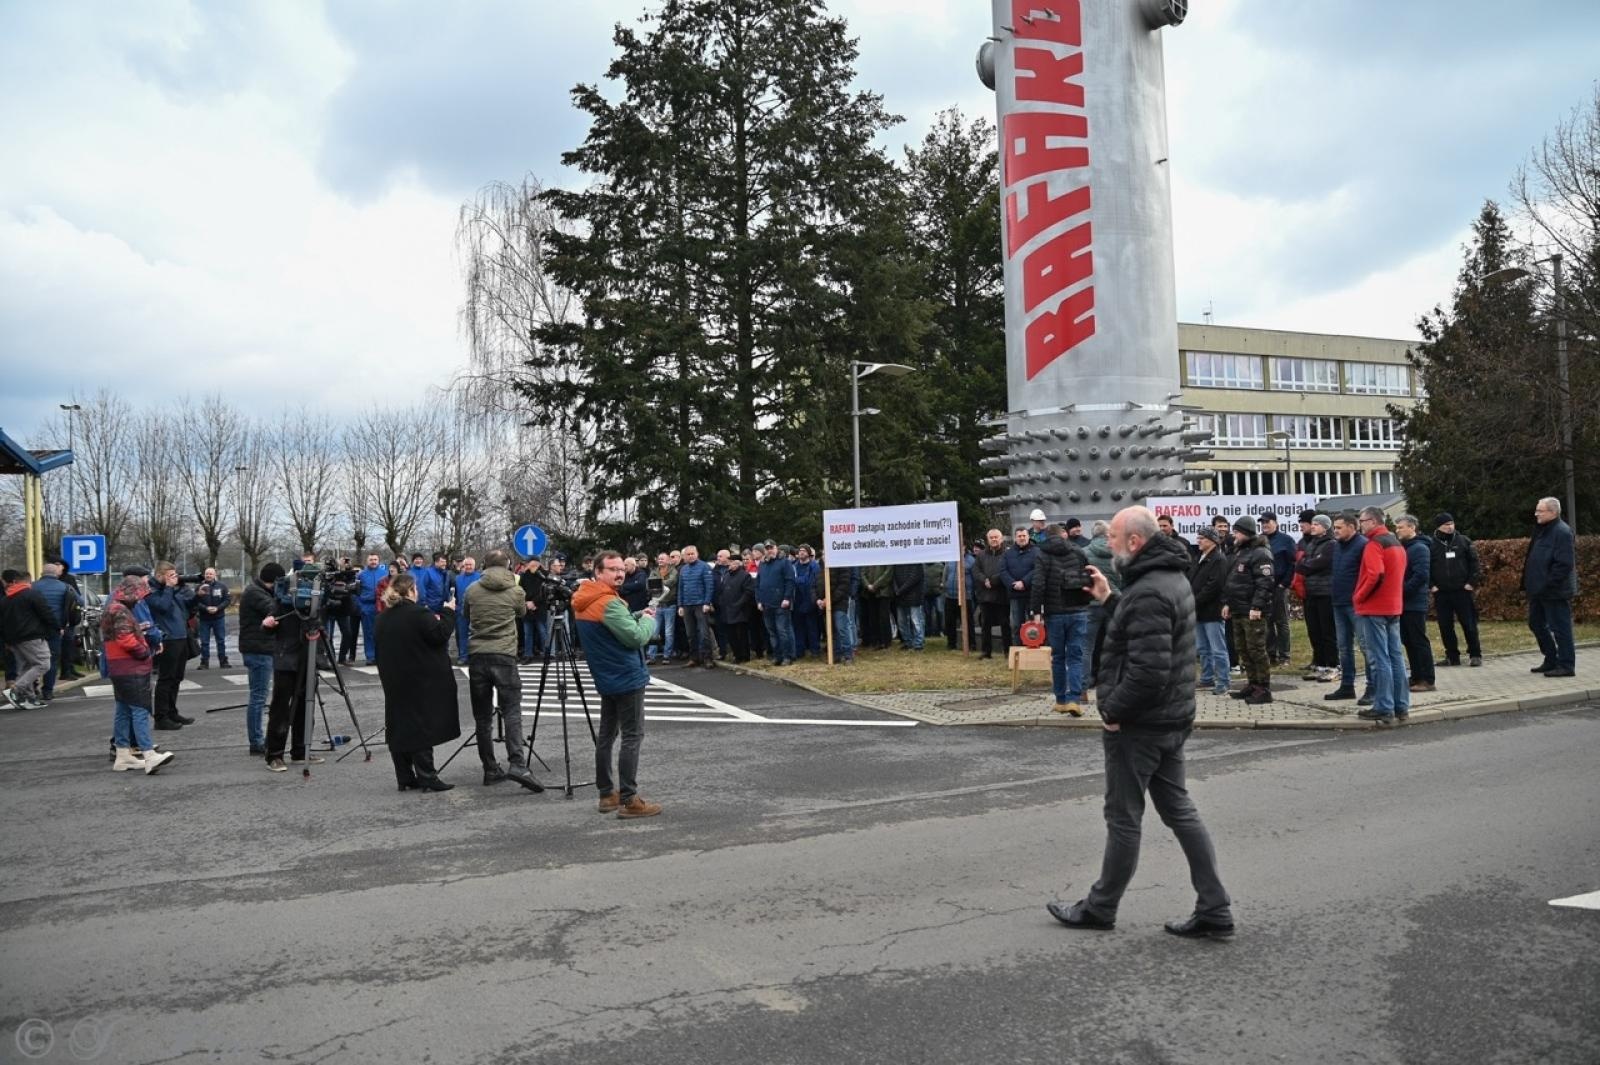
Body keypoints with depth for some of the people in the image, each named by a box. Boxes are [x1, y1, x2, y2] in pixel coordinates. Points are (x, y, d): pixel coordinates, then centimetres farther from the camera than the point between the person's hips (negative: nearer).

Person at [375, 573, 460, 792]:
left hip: (394, 682, 7)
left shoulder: (384, 618, 10)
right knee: (422, 725, -3)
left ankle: (405, 778, 14)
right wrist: (448, 612, -5)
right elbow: (440, 635, -17)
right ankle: (426, 776, -3)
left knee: (399, 728, 10)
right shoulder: (418, 614, -14)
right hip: (421, 682, -7)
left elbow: (382, 651, 17)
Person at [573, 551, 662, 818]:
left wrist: (638, 616, 6)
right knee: (633, 736, -6)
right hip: (627, 677, -10)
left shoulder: (585, 602, 9)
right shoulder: (609, 603, -20)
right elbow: (637, 637, -21)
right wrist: (649, 619, -3)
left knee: (606, 734, 14)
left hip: (607, 677, 10)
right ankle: (629, 800, -7)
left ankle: (607, 793, 22)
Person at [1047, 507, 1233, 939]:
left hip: (1139, 724, -10)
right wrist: (1109, 600, 10)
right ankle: (1214, 910, 18)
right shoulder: (1173, 578, 10)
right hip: (1173, 717, 10)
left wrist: (1113, 711, -19)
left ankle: (1100, 909, 21)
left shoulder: (1148, 593, -24)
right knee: (1179, 808, 15)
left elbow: (1148, 669, -30)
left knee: (1123, 817, 5)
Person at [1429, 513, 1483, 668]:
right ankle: (1452, 656, 14)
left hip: (1462, 591, -1)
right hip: (1441, 593, 1)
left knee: (1469, 624, 1)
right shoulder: (1431, 545, 2)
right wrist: (1431, 585, -2)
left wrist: (1472, 582, -4)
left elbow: (1474, 562, 4)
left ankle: (1475, 655, 10)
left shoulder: (1464, 541, 4)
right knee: (1445, 626, 5)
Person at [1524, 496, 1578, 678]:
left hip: (1555, 592, -10)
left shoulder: (1562, 532, -16)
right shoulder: (1542, 530, 13)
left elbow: (1564, 564, -22)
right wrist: (1528, 584, 15)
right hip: (1539, 590, 10)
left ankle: (1566, 665, 6)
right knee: (1536, 623, 16)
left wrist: (1547, 585, -22)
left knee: (1560, 628, -2)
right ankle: (1551, 660, 28)